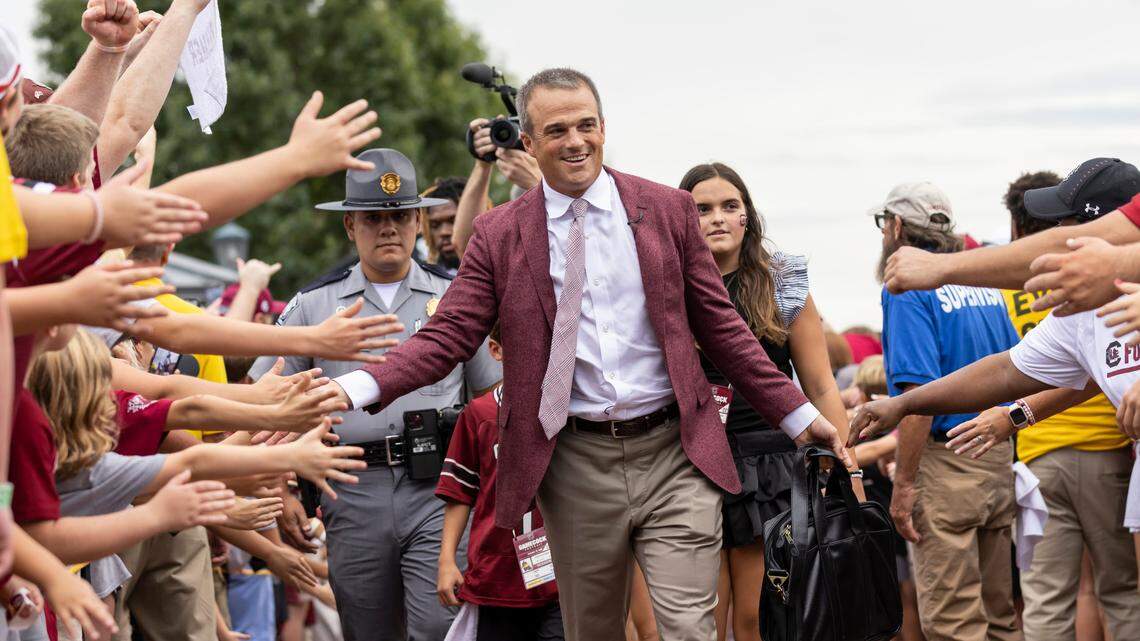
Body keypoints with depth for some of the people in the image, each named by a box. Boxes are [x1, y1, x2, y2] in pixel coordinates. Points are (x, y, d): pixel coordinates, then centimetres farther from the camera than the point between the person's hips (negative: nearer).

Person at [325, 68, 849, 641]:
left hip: (672, 451, 0)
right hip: (575, 462, 1)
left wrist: (798, 415, 6)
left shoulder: (668, 210, 5)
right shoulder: (498, 236, 3)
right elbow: (447, 336, -3)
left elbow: (719, 325, 9)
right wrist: (355, 389, -19)